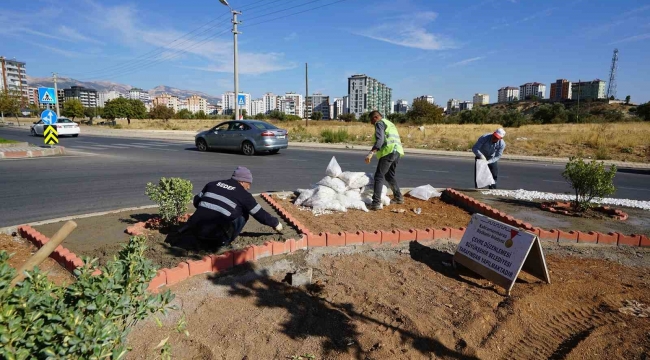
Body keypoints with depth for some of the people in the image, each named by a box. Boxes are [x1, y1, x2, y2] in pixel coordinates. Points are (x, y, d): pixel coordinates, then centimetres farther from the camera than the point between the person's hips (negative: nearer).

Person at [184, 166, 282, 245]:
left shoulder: (213, 184, 16)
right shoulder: (243, 194, 2)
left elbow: (196, 201, 22)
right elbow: (260, 214, 8)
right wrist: (275, 223, 23)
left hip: (196, 229, 6)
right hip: (214, 234, -5)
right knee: (242, 214, 11)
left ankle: (203, 238, 21)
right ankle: (224, 240, 7)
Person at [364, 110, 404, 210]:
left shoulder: (379, 123, 1)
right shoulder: (390, 123, 30)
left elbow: (380, 139, -15)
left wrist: (371, 153, -25)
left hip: (388, 151, -9)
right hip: (397, 151, 9)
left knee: (379, 176, -9)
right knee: (389, 176, 23)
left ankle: (376, 203, -16)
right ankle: (398, 197, 30)